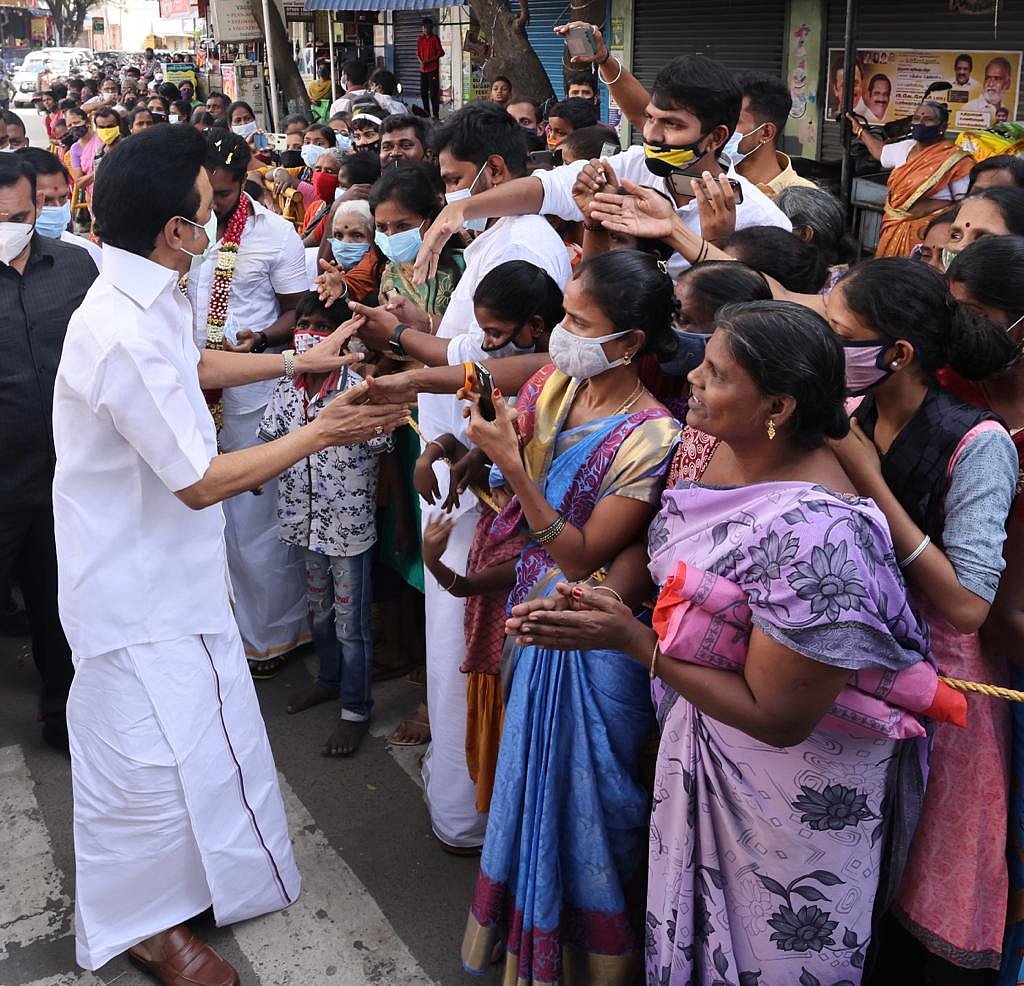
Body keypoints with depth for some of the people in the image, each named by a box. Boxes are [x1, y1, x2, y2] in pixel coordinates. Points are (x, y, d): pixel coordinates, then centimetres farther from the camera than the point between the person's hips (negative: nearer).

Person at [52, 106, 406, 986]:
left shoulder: (147, 298, 0)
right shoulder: (124, 334, -31)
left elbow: (193, 367, 23)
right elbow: (201, 481, -27)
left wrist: (296, 361, 20)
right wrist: (321, 432, -20)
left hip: (169, 561, 10)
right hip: (136, 581, -10)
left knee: (197, 735, 24)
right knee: (152, 756, 7)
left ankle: (185, 876, 47)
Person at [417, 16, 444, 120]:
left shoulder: (435, 38, -3)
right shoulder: (420, 39, 12)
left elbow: (441, 53, -5)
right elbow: (418, 53, 16)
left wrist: (430, 61, -13)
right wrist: (421, 62, -4)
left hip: (433, 69, -6)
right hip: (423, 69, 6)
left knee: (434, 93, -8)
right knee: (423, 92, 8)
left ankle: (435, 114, -5)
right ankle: (426, 113, 18)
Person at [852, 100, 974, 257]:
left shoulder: (954, 158, -10)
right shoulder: (905, 147, 12)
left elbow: (966, 202, -13)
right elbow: (881, 151, 35)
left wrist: (929, 206, -21)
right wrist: (859, 130, 40)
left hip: (923, 232, -7)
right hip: (893, 228, 7)